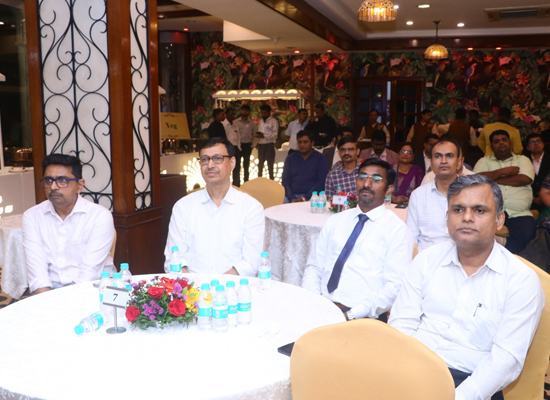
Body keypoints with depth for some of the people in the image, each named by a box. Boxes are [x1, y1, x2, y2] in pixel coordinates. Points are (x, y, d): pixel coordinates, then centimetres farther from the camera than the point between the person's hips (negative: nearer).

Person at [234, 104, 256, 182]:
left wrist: (252, 145, 3)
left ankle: (246, 181, 18)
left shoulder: (252, 123, 4)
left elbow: (254, 135, 10)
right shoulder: (235, 122, -1)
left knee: (246, 165, 9)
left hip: (247, 145, 1)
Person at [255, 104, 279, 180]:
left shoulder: (273, 121, -6)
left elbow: (275, 134, -14)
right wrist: (258, 135, -4)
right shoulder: (261, 121, 16)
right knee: (260, 164, 15)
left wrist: (264, 135, -23)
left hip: (269, 145, -7)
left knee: (270, 165, -1)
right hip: (261, 144, 7)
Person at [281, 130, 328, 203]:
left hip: (311, 196, -3)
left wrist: (305, 198, -15)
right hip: (292, 195, 3)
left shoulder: (320, 158, 7)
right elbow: (285, 180, 9)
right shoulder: (291, 158, 16)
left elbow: (322, 182, -2)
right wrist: (292, 198, -10)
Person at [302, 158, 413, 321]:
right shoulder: (334, 221, 17)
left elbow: (395, 286, -7)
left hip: (362, 318, -3)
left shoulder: (397, 230, 2)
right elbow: (314, 267, 16)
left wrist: (351, 315, -16)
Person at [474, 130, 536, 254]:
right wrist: (503, 171, -1)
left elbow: (525, 179, 0)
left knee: (526, 234, -29)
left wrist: (492, 179, 1)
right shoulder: (484, 161, 21)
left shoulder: (522, 160, 21)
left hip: (519, 214, 1)